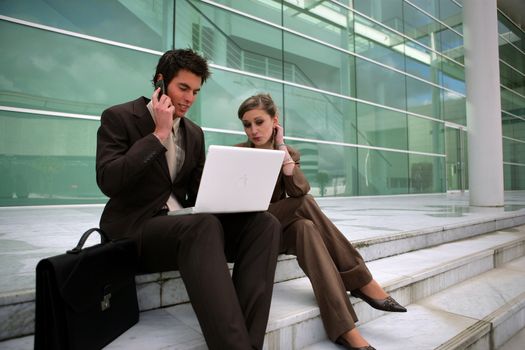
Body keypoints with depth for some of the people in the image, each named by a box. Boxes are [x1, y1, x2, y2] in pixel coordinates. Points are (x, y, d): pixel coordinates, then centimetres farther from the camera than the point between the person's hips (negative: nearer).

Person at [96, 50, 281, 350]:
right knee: (204, 226, -38)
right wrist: (159, 134, -14)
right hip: (135, 227, -5)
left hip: (186, 224, 6)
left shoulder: (194, 133, 16)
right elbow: (108, 182, -15)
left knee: (265, 223, -19)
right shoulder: (119, 117, 0)